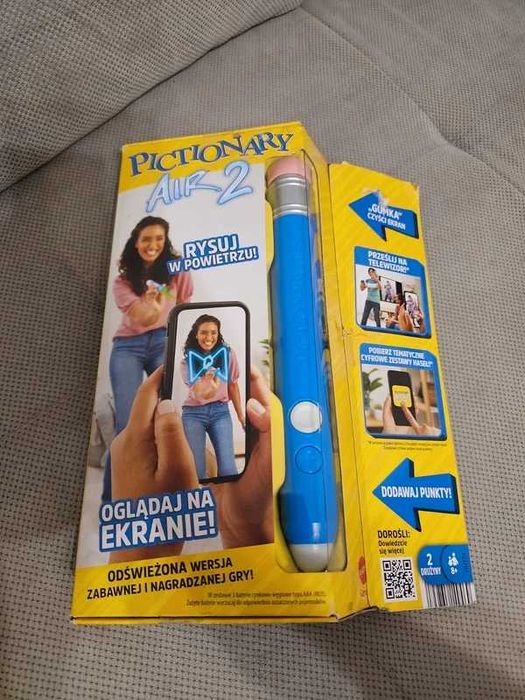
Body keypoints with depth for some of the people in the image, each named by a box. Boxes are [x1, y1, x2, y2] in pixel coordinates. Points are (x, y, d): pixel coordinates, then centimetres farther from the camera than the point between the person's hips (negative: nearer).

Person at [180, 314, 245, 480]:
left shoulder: (228, 353, -2)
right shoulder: (187, 360, -6)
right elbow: (198, 394, -17)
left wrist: (240, 415, 15)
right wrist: (208, 383, -40)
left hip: (220, 411, 1)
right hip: (193, 414, -1)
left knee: (228, 469, -6)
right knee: (197, 471, -2)